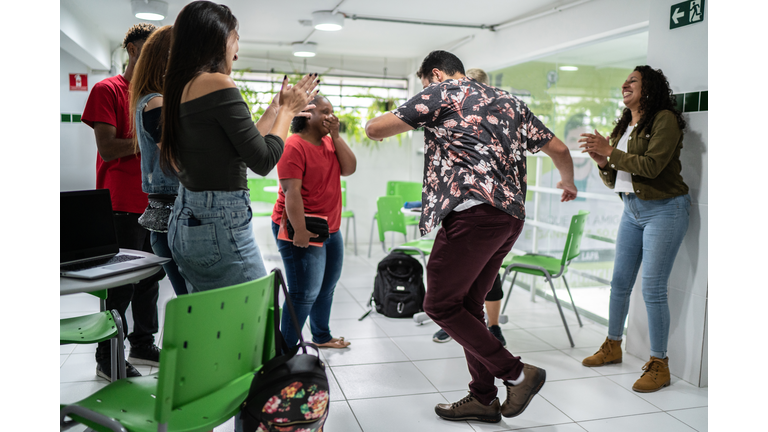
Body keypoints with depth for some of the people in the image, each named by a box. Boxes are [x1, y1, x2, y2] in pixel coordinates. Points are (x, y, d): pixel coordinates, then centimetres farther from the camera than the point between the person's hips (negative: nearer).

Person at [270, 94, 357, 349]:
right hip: (303, 231, -9)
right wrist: (299, 231, -26)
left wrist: (335, 135, -5)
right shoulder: (294, 146, -14)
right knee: (305, 294, -9)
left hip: (331, 229, 9)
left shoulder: (329, 142, 12)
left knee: (327, 287, 19)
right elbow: (291, 191, -21)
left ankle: (322, 336, 36)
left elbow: (349, 169, 0)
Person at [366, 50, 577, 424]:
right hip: (512, 215, 9)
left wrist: (372, 122, 26)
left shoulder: (442, 91, 5)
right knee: (467, 305, 16)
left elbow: (376, 130, 1)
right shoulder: (508, 101, 25)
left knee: (440, 305, 1)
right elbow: (558, 148, 28)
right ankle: (483, 398, 22)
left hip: (473, 210, -8)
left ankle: (518, 374, 4)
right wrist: (568, 183, 48)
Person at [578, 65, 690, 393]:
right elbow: (613, 180, 13)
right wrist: (602, 161, -7)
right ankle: (613, 346, 28)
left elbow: (651, 166, -23)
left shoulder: (665, 119, -10)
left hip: (664, 210, -8)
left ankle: (659, 365, 5)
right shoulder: (624, 126, 14)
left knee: (653, 288, -7)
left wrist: (610, 151, -18)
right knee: (619, 282, 12)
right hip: (632, 209, 8)